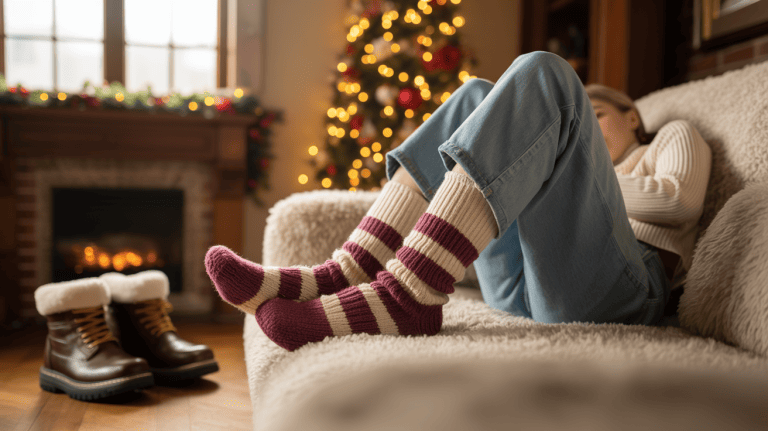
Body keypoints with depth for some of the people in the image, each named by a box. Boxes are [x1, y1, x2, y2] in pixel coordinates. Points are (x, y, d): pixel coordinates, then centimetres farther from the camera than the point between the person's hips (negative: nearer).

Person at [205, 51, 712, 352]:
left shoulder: (677, 136, 32)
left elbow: (683, 200, 6)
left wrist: (592, 183, 11)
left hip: (619, 288, -5)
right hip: (521, 288, 5)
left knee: (541, 74, -18)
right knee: (477, 97, 2)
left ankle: (404, 296, -38)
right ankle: (343, 277, -23)